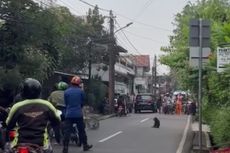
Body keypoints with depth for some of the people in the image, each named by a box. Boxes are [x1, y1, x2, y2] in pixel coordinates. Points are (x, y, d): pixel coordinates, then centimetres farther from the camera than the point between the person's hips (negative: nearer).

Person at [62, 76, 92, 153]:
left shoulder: (66, 92, -1)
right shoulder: (81, 91, -2)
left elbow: (65, 103, 7)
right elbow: (83, 102, 7)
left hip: (69, 114, 0)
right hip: (78, 114, 0)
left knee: (67, 131, 0)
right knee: (81, 130, 12)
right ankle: (85, 145, 22)